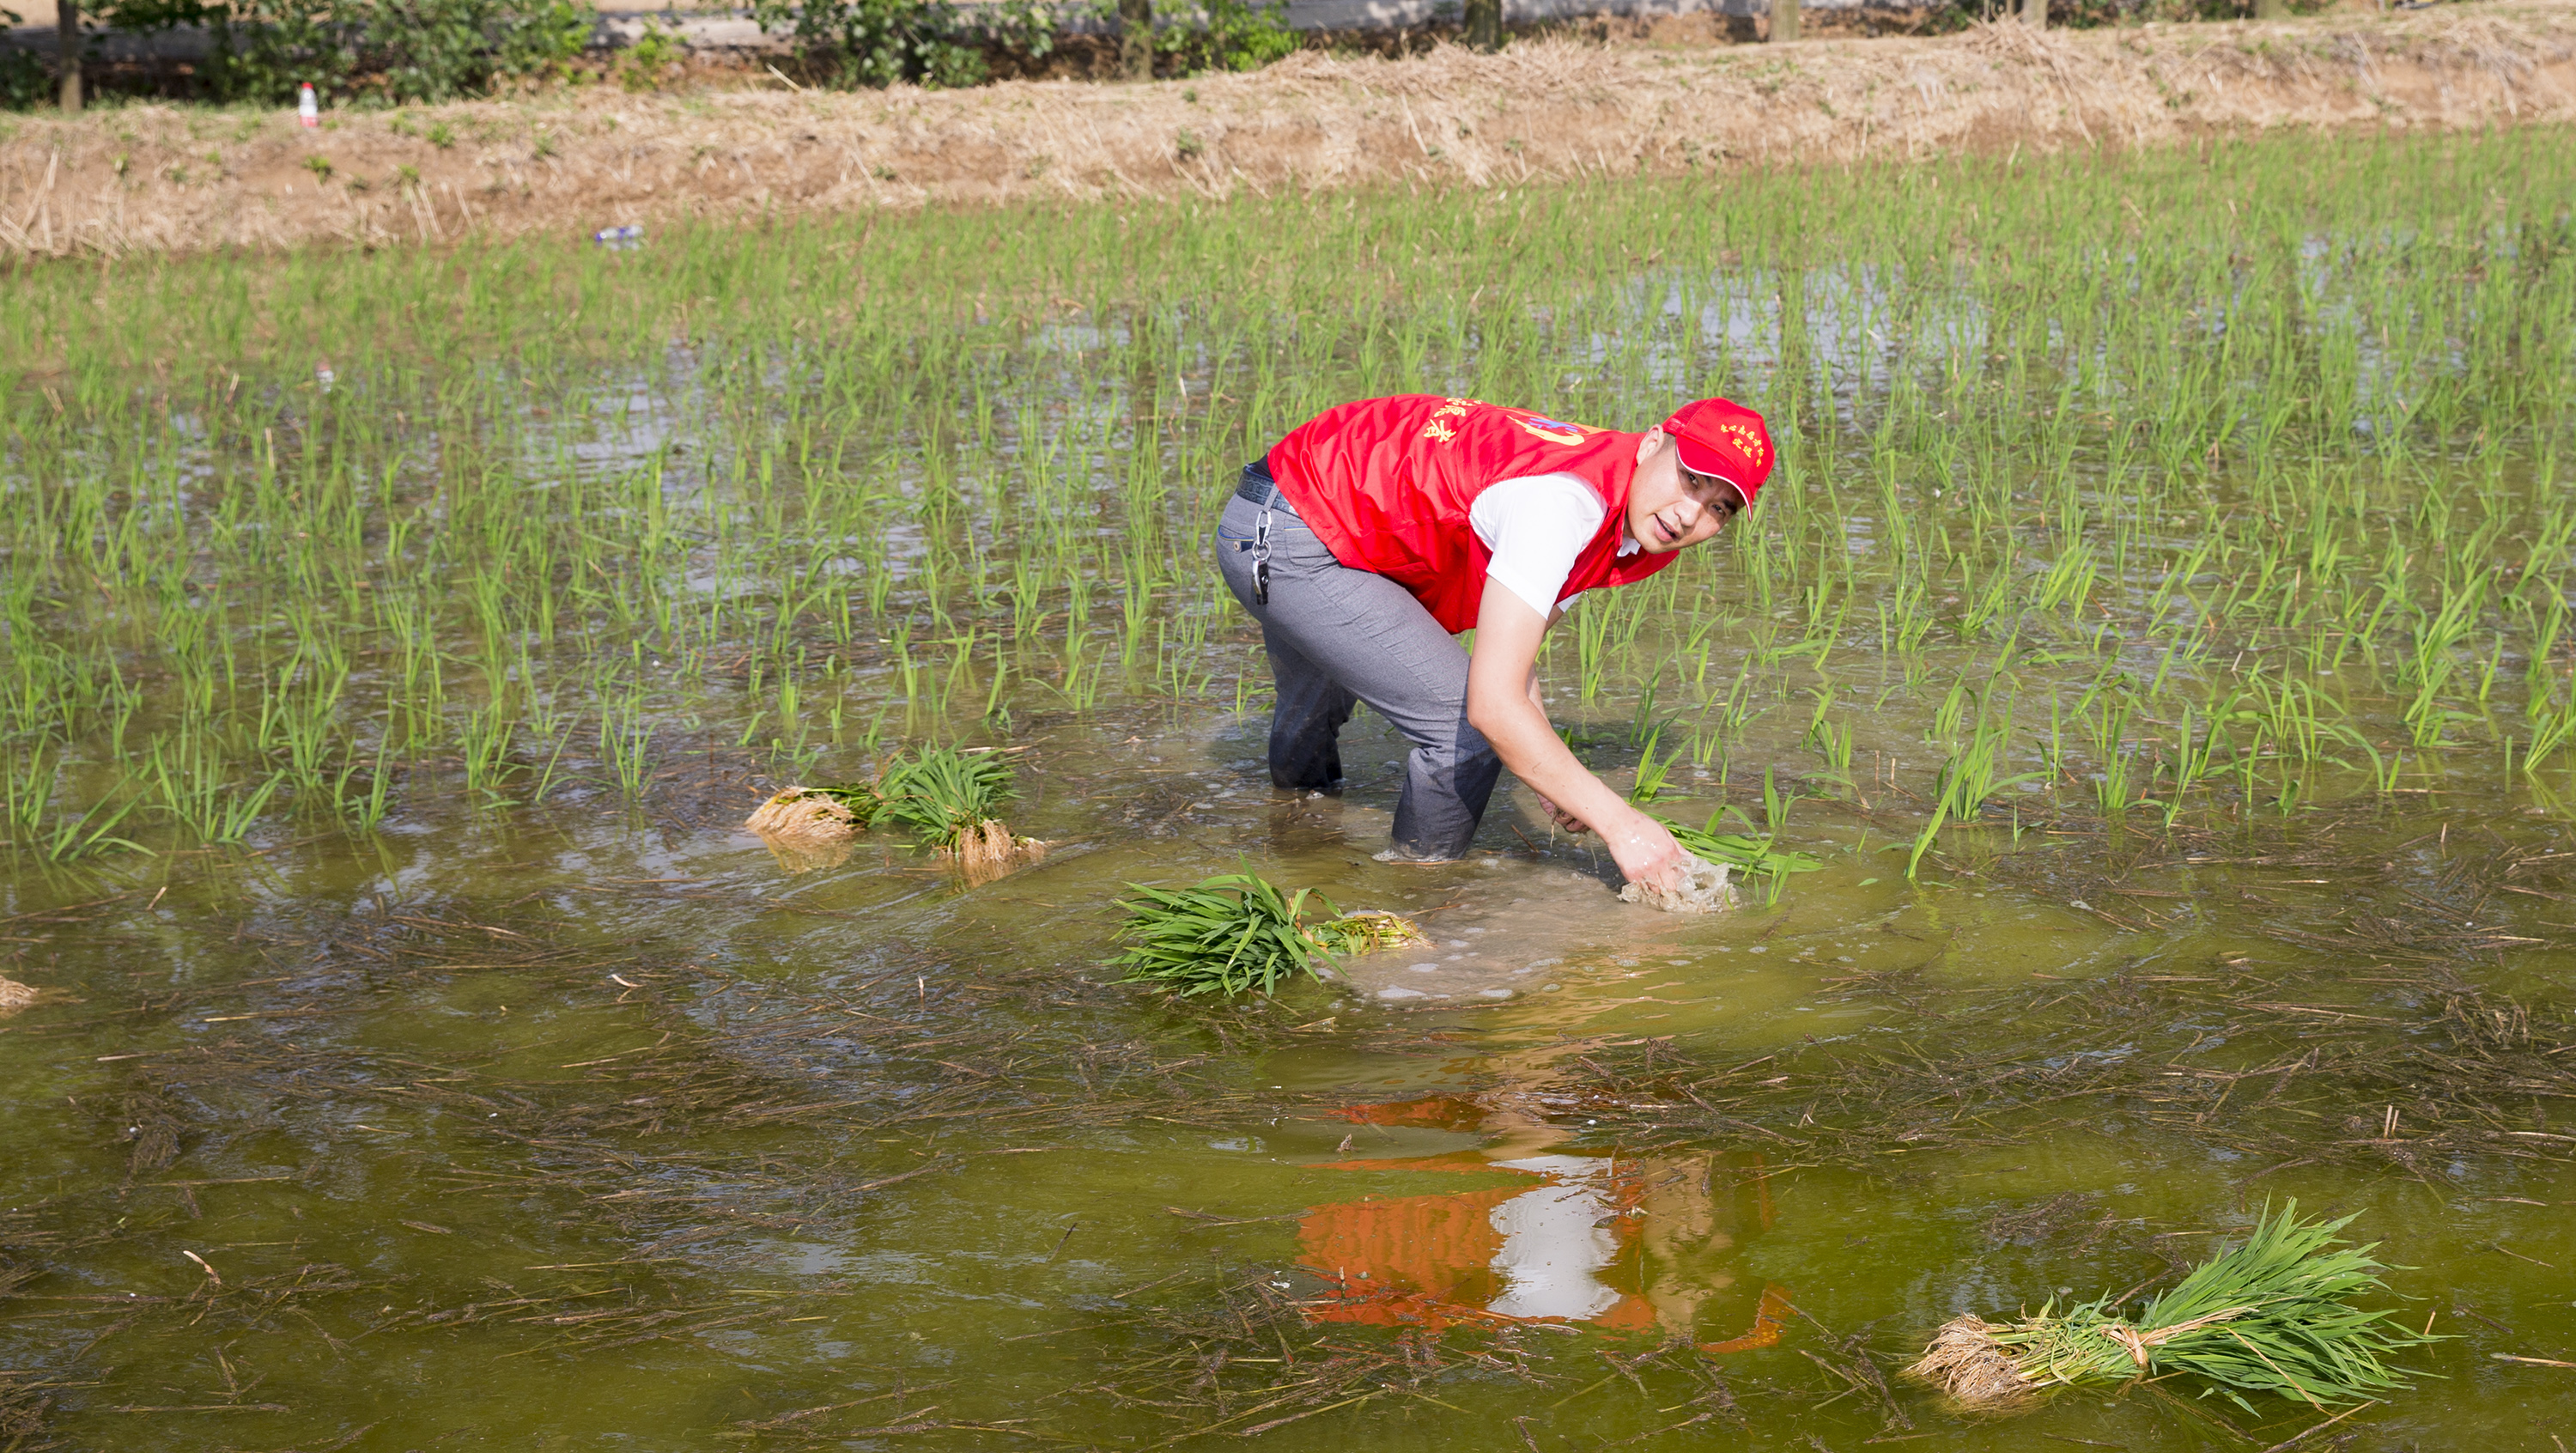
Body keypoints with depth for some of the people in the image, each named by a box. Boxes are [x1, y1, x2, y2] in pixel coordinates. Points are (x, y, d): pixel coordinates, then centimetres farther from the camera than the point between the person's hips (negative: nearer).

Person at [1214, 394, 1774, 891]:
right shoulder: (1565, 498, -34)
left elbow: (1510, 651, 4)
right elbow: (1493, 703, -38)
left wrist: (1552, 776, -10)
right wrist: (1619, 823, -34)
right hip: (1282, 540, -9)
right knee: (1464, 728, -15)